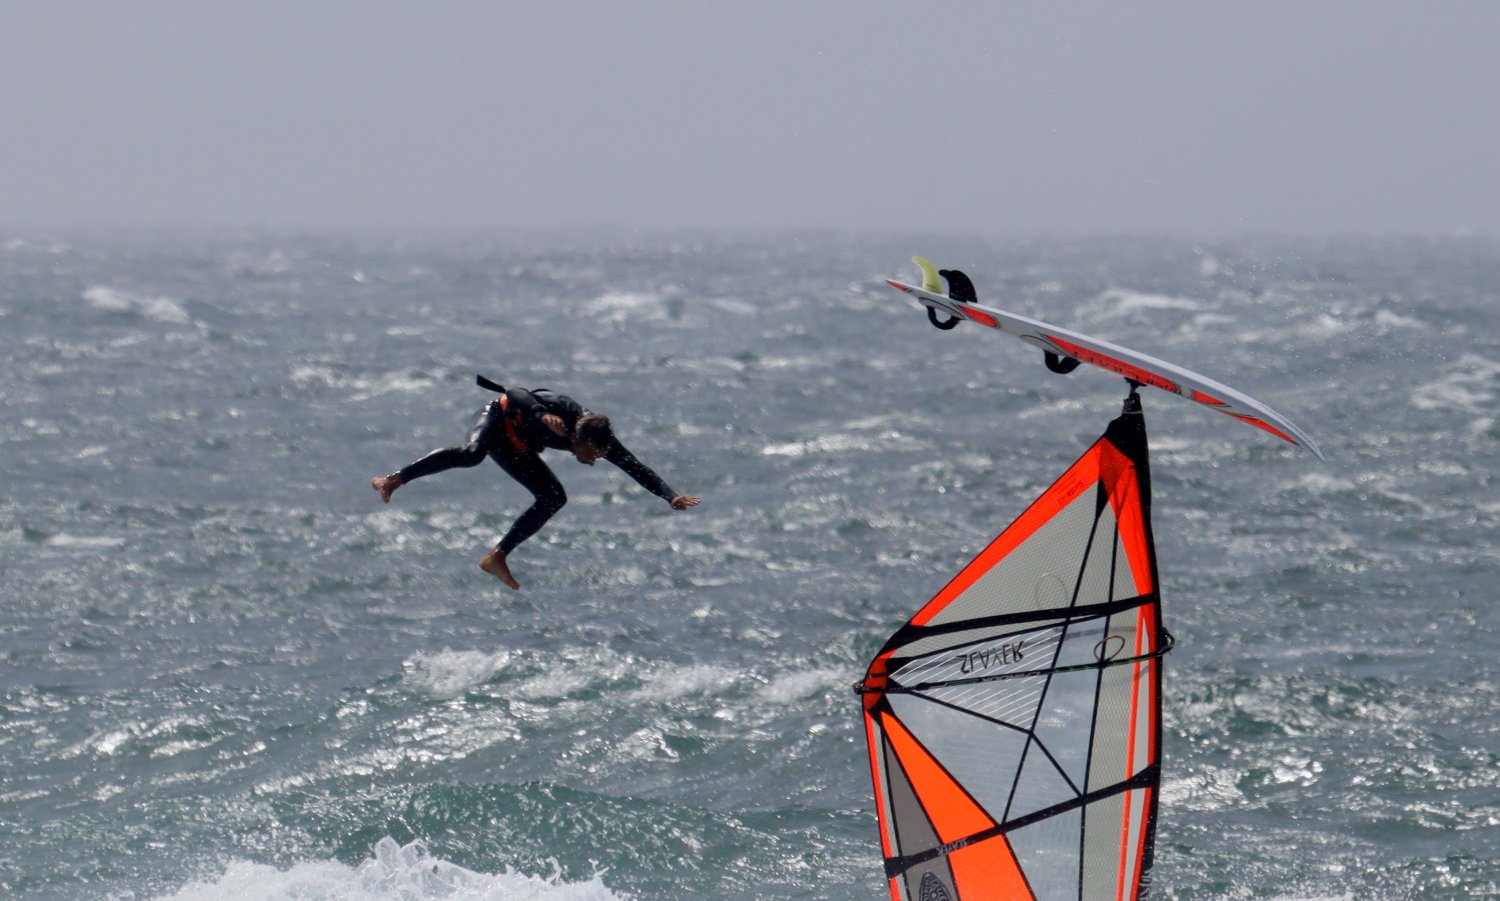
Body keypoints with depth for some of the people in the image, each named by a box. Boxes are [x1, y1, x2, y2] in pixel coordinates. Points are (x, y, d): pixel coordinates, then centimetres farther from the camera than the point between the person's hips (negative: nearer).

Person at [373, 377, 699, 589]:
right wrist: (543, 417, -58)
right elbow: (516, 395, -40)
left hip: (518, 448, 7)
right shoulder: (561, 415, -36)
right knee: (472, 453, -39)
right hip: (497, 418, -7)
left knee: (554, 499, -1)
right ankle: (395, 480, -37)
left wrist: (671, 497, -29)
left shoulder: (602, 441, -20)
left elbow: (638, 470, -17)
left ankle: (498, 557, 4)